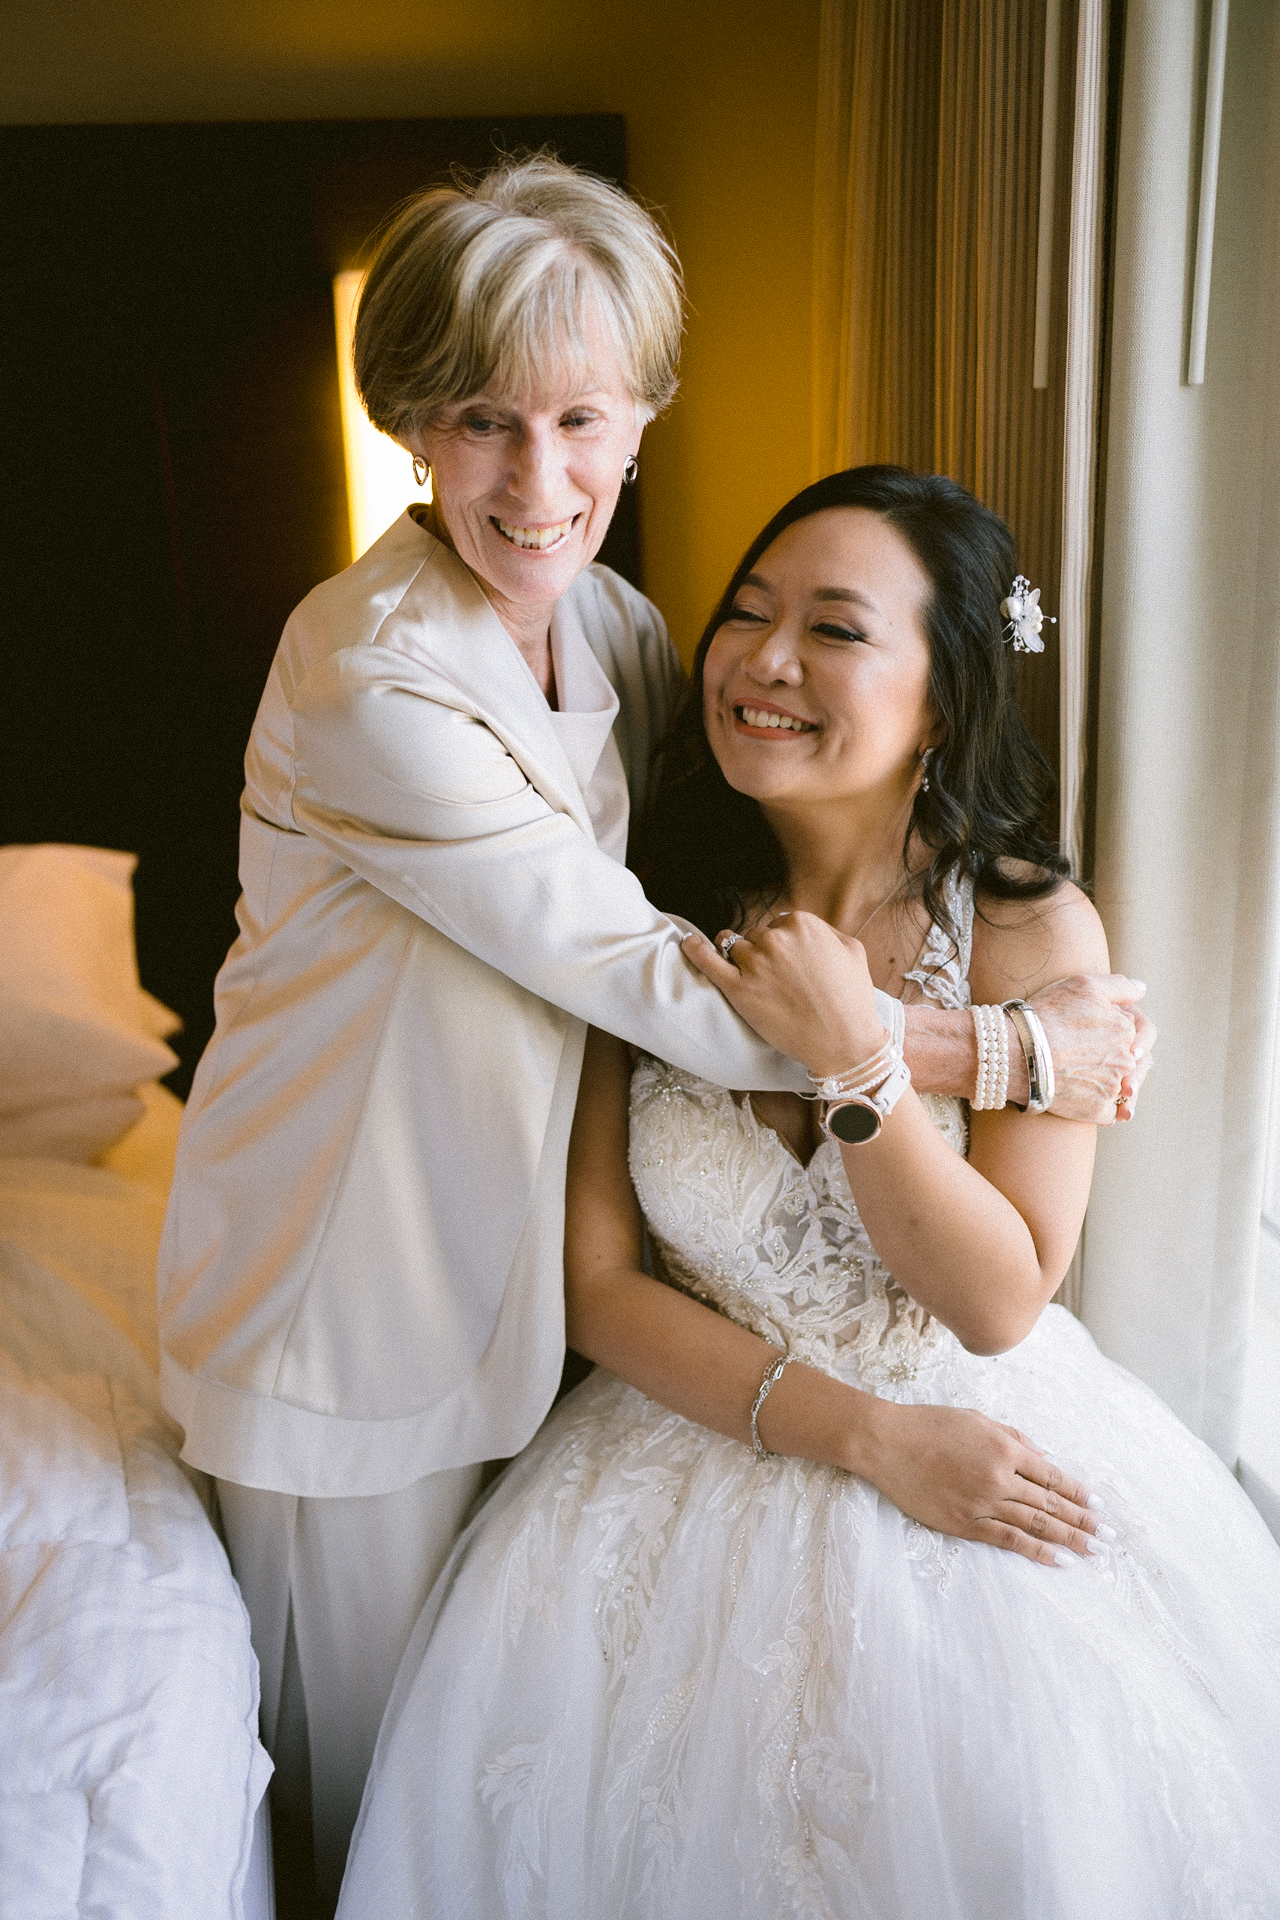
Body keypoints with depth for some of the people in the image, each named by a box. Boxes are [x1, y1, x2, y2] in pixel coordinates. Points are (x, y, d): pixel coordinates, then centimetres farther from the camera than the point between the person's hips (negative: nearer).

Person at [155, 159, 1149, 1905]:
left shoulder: (619, 628, -1)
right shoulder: (369, 677, -25)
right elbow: (654, 982, -25)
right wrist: (1013, 1051, -20)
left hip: (513, 1239, 6)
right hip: (352, 1288, -6)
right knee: (383, 1746, 16)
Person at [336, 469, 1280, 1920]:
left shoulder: (1033, 929, -12)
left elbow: (1000, 1304, -12)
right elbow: (598, 1280, -6)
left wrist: (851, 1057, -25)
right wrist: (860, 1432, -14)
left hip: (992, 1446, -1)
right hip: (713, 1438, 2)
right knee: (527, 1734, -12)